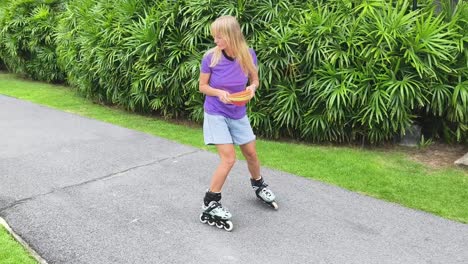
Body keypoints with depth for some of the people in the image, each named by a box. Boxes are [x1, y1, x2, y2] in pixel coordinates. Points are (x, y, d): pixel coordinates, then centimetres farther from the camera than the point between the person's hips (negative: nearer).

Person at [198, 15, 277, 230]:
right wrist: (219, 93, -26)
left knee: (251, 153, 16)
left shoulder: (248, 55, -12)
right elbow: (202, 86, -7)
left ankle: (258, 185, 45)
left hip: (238, 114, 4)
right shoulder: (210, 57, -18)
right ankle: (210, 203, 4)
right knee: (228, 159, -11)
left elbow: (254, 79, 4)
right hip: (216, 114, -4)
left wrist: (252, 88, -19)